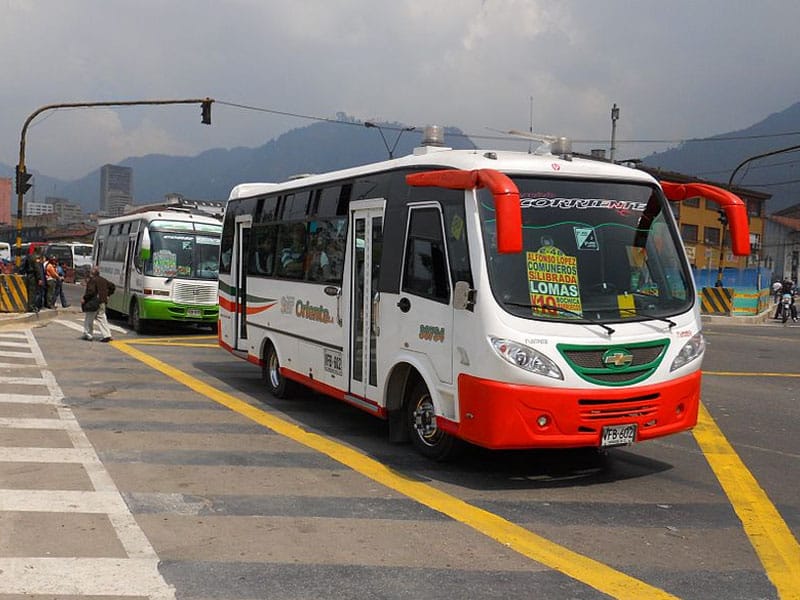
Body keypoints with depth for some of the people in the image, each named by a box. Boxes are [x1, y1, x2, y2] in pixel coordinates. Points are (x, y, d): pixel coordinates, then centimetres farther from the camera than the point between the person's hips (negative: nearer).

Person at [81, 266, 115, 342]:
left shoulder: (92, 280, -15)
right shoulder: (103, 280, 10)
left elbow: (91, 292, -25)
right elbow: (111, 286, 18)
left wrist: (84, 298, -16)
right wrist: (107, 295, 22)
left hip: (93, 303, -8)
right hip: (102, 302, 8)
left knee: (88, 319, 6)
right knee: (101, 318, 10)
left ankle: (88, 335, 11)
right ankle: (106, 335, 3)